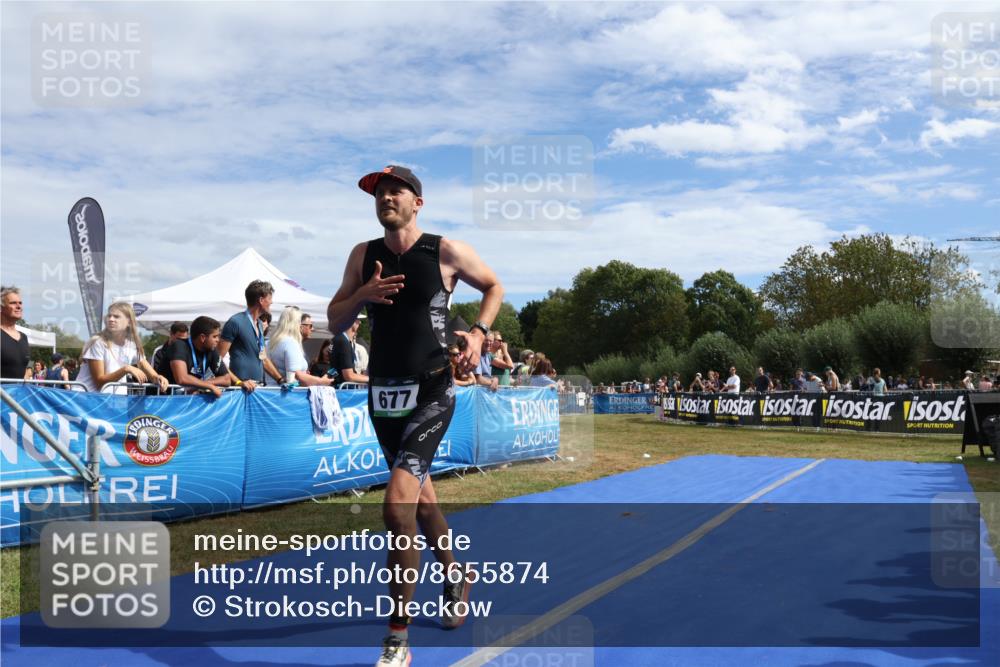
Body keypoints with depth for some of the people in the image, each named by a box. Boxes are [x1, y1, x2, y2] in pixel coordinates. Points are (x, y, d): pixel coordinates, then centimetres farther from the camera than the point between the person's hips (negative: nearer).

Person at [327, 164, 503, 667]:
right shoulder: (363, 256, 5)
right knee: (419, 495, 21)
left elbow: (494, 287, 10)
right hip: (382, 394, 5)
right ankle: (453, 574, 47)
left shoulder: (447, 251, -5)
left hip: (430, 394, -5)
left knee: (398, 506, -18)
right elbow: (335, 323, 7)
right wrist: (362, 296, -12)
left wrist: (479, 332, -6)